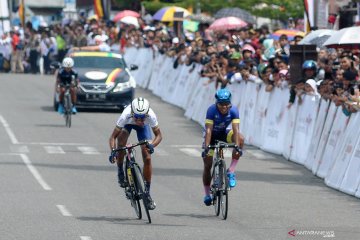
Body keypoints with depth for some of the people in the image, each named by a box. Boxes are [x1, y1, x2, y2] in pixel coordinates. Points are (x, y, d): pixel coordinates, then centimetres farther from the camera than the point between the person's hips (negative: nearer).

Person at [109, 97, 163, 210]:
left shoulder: (151, 116, -40)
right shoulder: (126, 116, -42)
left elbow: (159, 135, -28)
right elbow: (113, 136, -34)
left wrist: (152, 145, -48)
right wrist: (112, 151, -51)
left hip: (143, 127, 0)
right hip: (128, 124, 0)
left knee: (147, 158, -10)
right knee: (121, 144, -30)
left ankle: (147, 192, 1)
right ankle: (120, 173, -3)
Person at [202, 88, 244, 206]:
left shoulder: (233, 111, -26)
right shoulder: (212, 110, -31)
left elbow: (235, 130, -33)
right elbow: (208, 130, -36)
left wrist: (237, 147, -46)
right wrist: (206, 147, -45)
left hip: (224, 133, 1)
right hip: (212, 135, -1)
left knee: (240, 139, -30)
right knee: (207, 165, -4)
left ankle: (231, 172, -23)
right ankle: (207, 194, 14)